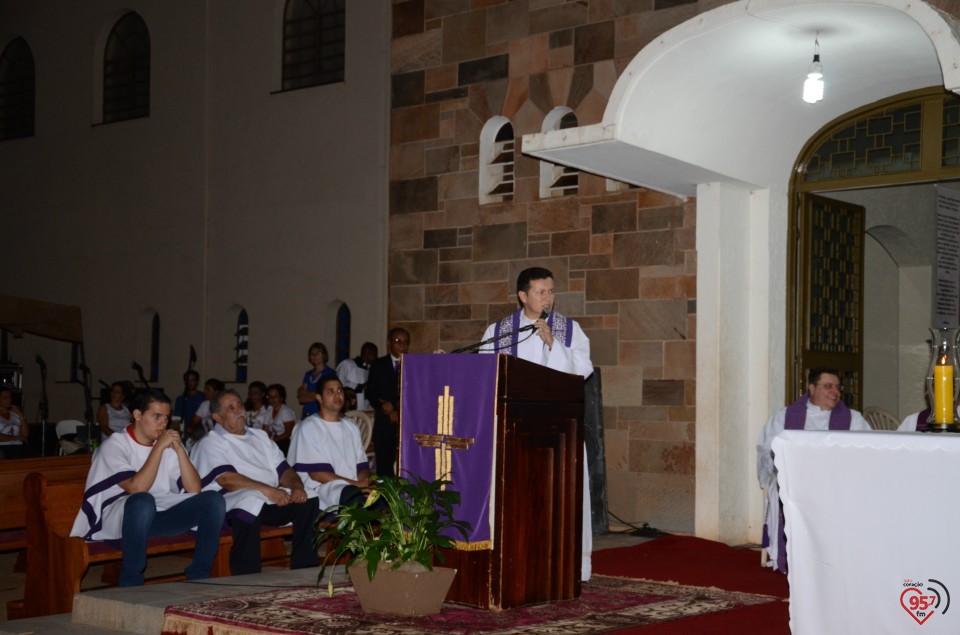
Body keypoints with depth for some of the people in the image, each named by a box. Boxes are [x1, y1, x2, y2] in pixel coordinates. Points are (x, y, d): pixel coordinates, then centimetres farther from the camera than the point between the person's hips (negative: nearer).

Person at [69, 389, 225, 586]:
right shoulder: (115, 445, -7)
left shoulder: (168, 445, 11)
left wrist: (179, 449, -9)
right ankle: (131, 583, -25)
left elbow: (194, 489, -1)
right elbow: (136, 488, -24)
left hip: (160, 517, 6)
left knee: (213, 500, -15)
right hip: (118, 520, -5)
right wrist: (159, 447, -18)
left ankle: (198, 577, -8)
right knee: (143, 501, -40)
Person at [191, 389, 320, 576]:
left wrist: (296, 486, -6)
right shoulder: (211, 443, 4)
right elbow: (227, 479, -13)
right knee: (251, 499, -39)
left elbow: (283, 469, 18)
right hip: (234, 504, -6)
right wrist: (267, 489, -24)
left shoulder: (260, 436, 26)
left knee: (308, 500, -20)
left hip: (273, 500, 6)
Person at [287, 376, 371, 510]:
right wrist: (355, 484, -15)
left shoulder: (351, 427, 23)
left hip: (354, 488, 6)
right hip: (322, 488, -6)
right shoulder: (308, 427, 2)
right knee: (356, 497, -39)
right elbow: (316, 473, -8)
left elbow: (362, 466, 16)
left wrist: (364, 482, -10)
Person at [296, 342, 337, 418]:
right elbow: (301, 400, 11)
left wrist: (304, 393, 4)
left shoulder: (330, 373, -3)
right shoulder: (308, 375, 15)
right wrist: (314, 397, -8)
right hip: (307, 414, 5)